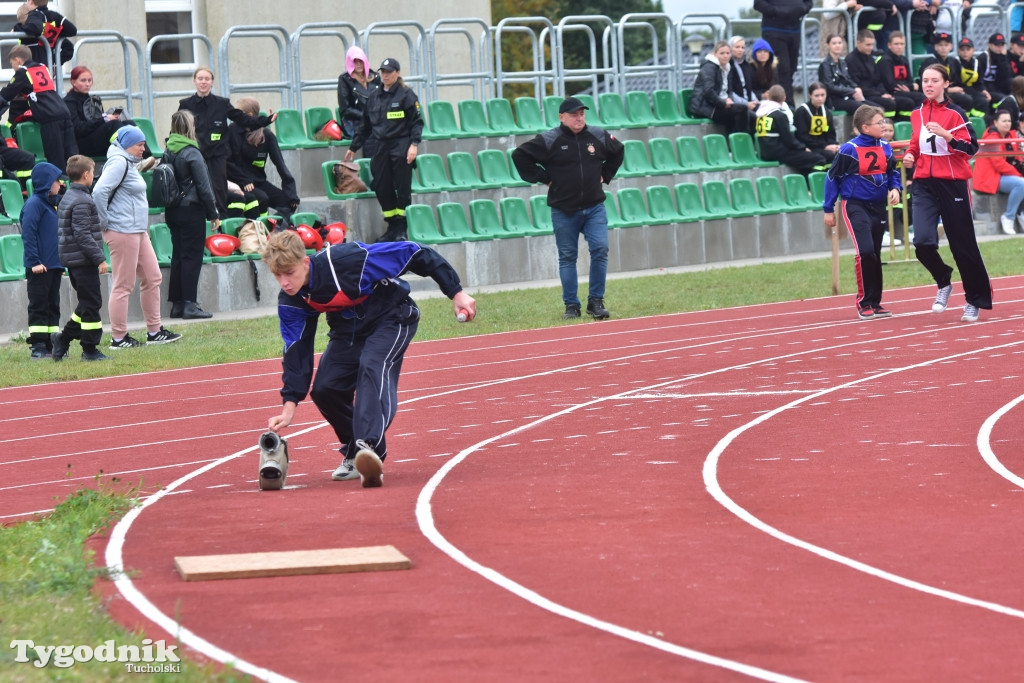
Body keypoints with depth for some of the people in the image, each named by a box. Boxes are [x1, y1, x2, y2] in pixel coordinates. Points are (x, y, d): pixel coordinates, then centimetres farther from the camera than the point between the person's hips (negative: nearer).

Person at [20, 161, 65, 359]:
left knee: (53, 306, 11)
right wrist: (34, 261, -22)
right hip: (40, 267, -9)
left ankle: (50, 346, 16)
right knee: (38, 306, -4)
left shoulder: (53, 203, 15)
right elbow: (28, 234, -18)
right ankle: (38, 348, -2)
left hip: (54, 266, 9)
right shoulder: (34, 204, -13)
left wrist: (62, 260, 16)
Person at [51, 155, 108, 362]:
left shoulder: (67, 198, 14)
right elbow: (83, 234, -22)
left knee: (87, 304, 16)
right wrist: (100, 258, -20)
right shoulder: (82, 201, -16)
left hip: (71, 259, 10)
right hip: (83, 260, -10)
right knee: (91, 304, -3)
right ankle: (90, 350, 1)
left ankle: (63, 339, 12)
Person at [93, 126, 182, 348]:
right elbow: (99, 192, -25)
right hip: (122, 233, -11)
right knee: (123, 286, -5)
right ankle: (118, 338, 1)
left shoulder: (129, 163, 17)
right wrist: (104, 223, -17)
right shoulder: (118, 163, -14)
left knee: (152, 278, 13)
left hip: (138, 231, 11)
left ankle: (154, 331, 19)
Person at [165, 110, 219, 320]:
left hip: (173, 212, 7)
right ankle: (189, 304, -5)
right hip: (191, 211, -7)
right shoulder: (191, 153, -14)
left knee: (178, 256, 11)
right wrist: (213, 214, -4)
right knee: (192, 257, -3)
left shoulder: (169, 151, 5)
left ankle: (177, 303, 13)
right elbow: (203, 187, -12)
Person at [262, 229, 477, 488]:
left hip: (392, 318, -6)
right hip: (349, 330, 6)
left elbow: (414, 254, -27)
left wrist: (456, 293, -23)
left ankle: (370, 446, -49)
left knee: (373, 368, -32)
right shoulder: (290, 302, -15)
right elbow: (296, 351, -7)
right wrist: (289, 406, -15)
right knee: (324, 389, -9)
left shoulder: (347, 260, -34)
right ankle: (354, 454, 15)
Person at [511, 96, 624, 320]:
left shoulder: (599, 136, 3)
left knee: (600, 249, -10)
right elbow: (519, 155, -5)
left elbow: (618, 151, 22)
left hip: (594, 207, 2)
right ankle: (571, 305, 11)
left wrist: (604, 175, 11)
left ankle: (596, 301, 0)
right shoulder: (549, 140, -8)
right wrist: (543, 178, -6)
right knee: (567, 257, 3)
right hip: (563, 210, -2)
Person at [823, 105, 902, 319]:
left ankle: (875, 303, 20)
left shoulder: (885, 148, 2)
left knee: (875, 255, 11)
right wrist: (829, 209, -2)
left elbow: (893, 172, 16)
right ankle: (864, 303, -6)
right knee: (865, 251, -18)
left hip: (879, 207, 6)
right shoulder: (849, 150, -12)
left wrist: (895, 189, -6)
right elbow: (832, 177, -5)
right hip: (855, 206, -6)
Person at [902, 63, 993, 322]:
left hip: (952, 184, -4)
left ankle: (976, 300, 19)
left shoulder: (955, 113, -7)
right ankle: (943, 283, 12)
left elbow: (971, 148, -13)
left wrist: (945, 134, -26)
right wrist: (910, 156, 2)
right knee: (923, 242, -15)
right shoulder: (917, 114, 7)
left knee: (963, 245, 2)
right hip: (924, 184, 4)